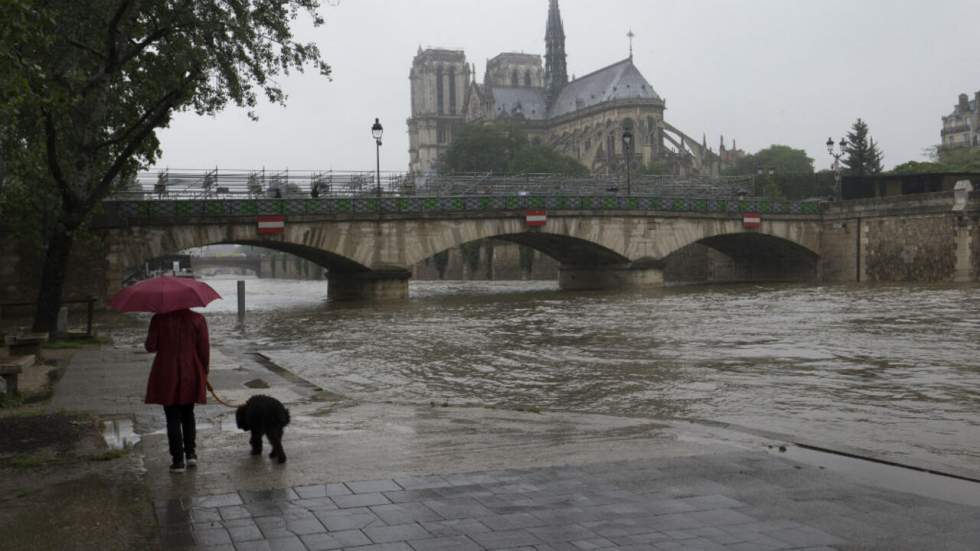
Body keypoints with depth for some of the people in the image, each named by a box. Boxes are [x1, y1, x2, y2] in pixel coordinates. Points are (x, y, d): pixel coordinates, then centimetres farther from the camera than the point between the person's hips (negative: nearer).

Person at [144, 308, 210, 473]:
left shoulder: (159, 319, -7)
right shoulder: (197, 319, -6)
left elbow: (150, 346, -6)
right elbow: (204, 349, -6)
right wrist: (205, 372, 7)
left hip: (167, 376, -2)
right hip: (191, 375, 2)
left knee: (173, 418, 5)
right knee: (188, 415, 21)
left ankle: (178, 460, 5)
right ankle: (191, 453, 17)